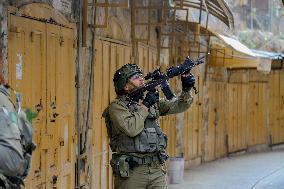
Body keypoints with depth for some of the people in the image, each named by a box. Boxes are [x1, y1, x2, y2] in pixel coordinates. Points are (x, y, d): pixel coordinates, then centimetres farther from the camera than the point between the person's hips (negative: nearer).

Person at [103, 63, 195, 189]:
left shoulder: (153, 102, 13)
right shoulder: (117, 106, -6)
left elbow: (178, 106, 11)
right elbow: (131, 129, -21)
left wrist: (186, 90, -7)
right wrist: (145, 105, -13)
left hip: (157, 169, 5)